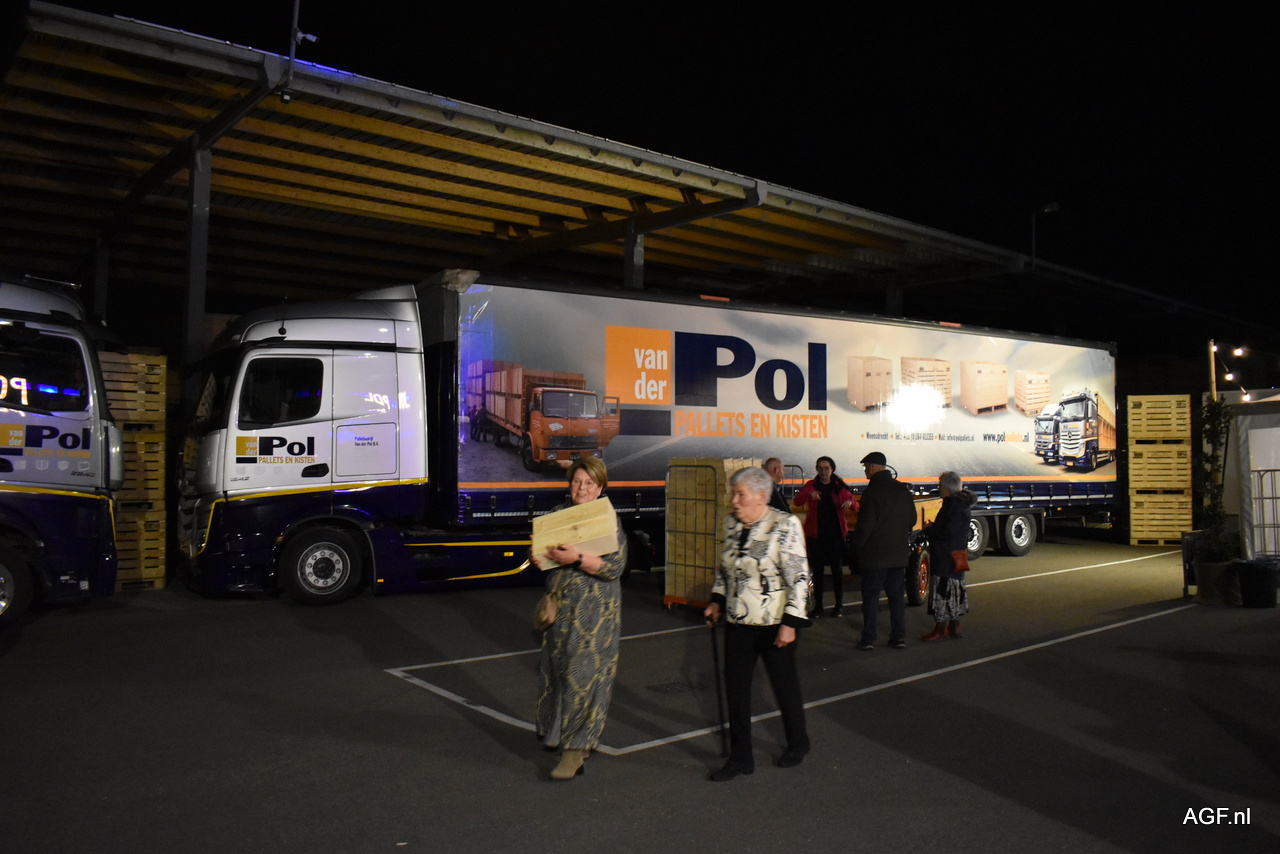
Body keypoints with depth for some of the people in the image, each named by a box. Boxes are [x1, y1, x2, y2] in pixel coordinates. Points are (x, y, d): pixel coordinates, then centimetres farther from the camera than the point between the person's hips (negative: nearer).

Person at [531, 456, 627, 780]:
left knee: (583, 676, -4)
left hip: (595, 610, -6)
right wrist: (538, 557, -7)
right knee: (556, 670, 14)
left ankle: (576, 750, 4)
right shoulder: (558, 514, 7)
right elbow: (545, 552, 16)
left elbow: (615, 567, -16)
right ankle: (558, 732, 35)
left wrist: (578, 558, -26)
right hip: (560, 606, 6)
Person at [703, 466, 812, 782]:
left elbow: (798, 577, -16)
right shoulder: (731, 524, 5)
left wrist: (790, 623, -19)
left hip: (774, 623, -6)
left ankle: (797, 744, 36)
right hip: (738, 622, 6)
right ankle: (740, 758, 18)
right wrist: (717, 601, 9)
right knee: (735, 687, 6)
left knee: (785, 684, 11)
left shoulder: (785, 525, -15)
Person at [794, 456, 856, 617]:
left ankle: (839, 604, 11)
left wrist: (849, 502, -26)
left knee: (837, 568, 2)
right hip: (816, 534, 0)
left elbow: (854, 503, -1)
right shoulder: (811, 485, 3)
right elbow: (798, 502, -11)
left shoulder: (839, 487, 5)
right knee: (817, 569, 3)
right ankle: (818, 605, 9)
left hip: (836, 533, 0)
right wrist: (809, 494, -32)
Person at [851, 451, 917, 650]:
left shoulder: (872, 491, -15)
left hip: (874, 554, -6)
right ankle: (899, 637, 13)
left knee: (870, 597, 2)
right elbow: (912, 520, 11)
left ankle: (868, 639, 4)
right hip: (898, 555, 6)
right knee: (897, 596, 12)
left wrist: (857, 546, -3)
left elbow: (865, 524, -16)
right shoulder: (903, 490, 5)